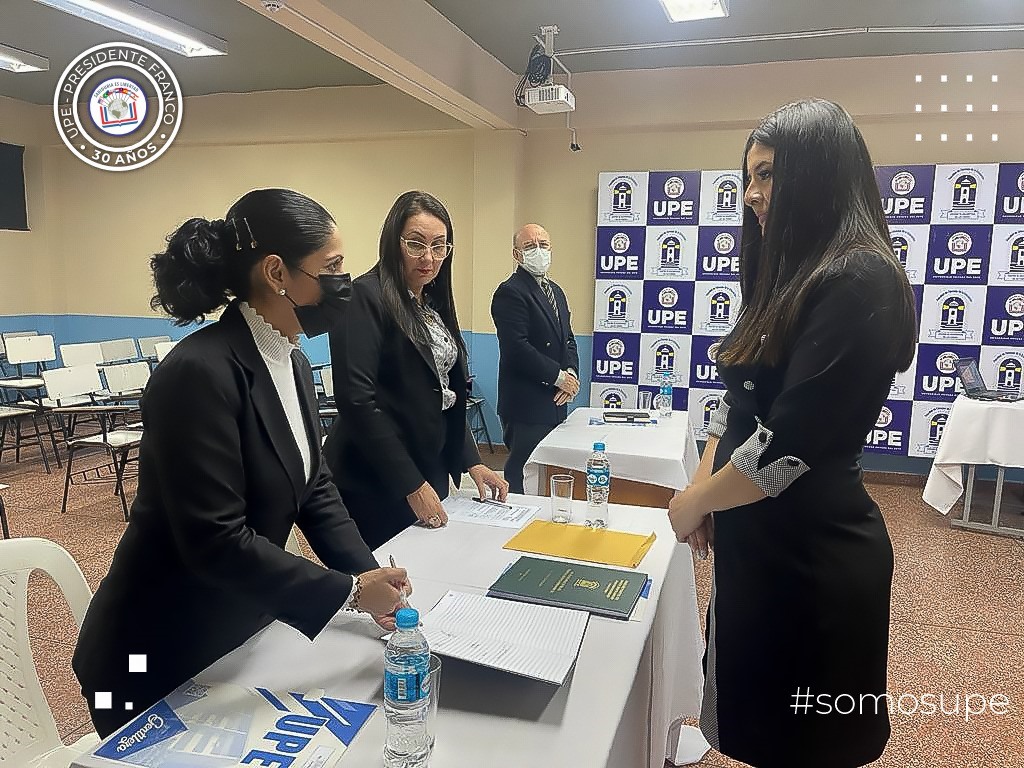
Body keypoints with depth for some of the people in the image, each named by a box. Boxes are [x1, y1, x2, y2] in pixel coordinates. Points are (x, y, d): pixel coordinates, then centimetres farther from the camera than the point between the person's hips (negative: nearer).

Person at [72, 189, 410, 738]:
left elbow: (313, 488, 3)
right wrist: (348, 592, -23)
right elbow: (217, 541, -30)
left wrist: (373, 582, -7)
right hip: (159, 660, -8)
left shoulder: (293, 364, 0)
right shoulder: (199, 373, -28)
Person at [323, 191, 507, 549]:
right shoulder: (366, 297, -13)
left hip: (431, 472, 8)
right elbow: (356, 398, -20)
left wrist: (471, 462, 8)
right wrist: (412, 485, -18)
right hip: (375, 483, -7)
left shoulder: (435, 304, 12)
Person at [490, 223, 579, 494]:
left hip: (555, 401, 9)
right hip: (526, 404, -9)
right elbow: (517, 348, -20)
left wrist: (572, 372, -2)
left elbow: (567, 339, 18)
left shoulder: (555, 291, 17)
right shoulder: (510, 292, -12)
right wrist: (558, 377, -13)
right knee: (522, 475, -2)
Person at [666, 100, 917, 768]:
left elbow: (788, 444, -24)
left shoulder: (859, 281, -19)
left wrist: (693, 503, -10)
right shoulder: (793, 278, 11)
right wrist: (704, 490, -1)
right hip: (758, 543, 8)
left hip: (811, 555, -8)